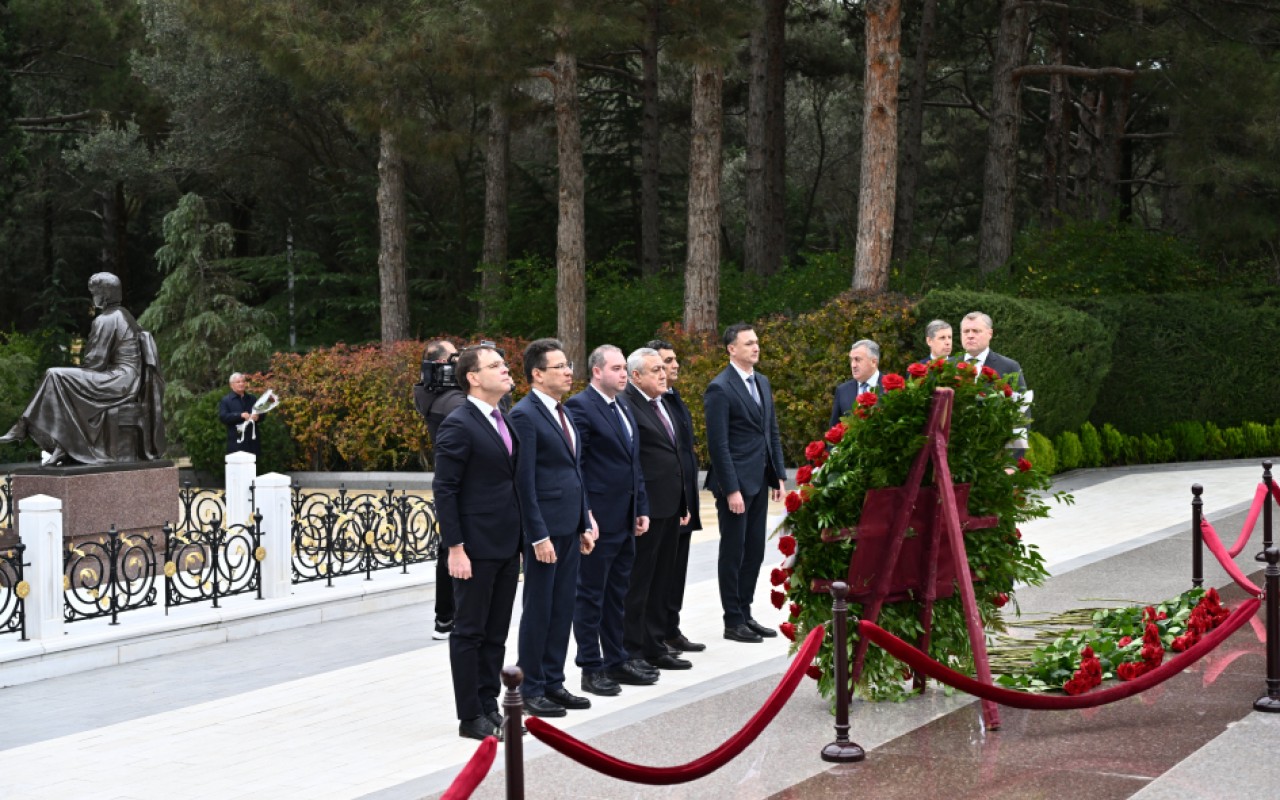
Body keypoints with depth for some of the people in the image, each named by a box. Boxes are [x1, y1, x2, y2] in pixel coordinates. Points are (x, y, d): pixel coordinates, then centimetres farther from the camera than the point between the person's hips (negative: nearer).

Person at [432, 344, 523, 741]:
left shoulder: (505, 422, 12)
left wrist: (520, 542, 15)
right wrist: (455, 548, -18)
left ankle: (490, 707, 22)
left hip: (507, 545, 8)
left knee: (496, 633, 13)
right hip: (476, 547, -8)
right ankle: (470, 717, 9)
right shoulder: (458, 425, -13)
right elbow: (444, 489, -14)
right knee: (469, 632, 2)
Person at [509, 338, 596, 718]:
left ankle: (554, 682, 21)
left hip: (569, 528, 8)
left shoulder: (562, 413, 14)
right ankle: (531, 690, 10)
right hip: (545, 530, -8)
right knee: (538, 611, 1)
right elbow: (525, 482, -16)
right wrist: (539, 535, -19)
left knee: (563, 610, 12)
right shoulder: (525, 415, -13)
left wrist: (585, 524, 15)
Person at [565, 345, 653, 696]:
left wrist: (641, 509, 14)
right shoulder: (580, 406, -12)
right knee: (591, 595, 1)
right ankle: (591, 669, 7)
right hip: (598, 519, -9)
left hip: (625, 520, 9)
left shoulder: (624, 410, 16)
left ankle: (616, 660, 25)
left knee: (617, 594, 16)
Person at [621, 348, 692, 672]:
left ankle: (655, 646, 25)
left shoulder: (662, 403, 15)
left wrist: (684, 503, 20)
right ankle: (632, 651, 7)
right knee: (638, 581, 0)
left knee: (661, 581, 16)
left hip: (669, 506, 9)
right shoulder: (627, 405, -15)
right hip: (645, 508, -9)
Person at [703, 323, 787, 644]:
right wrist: (731, 490, -18)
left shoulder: (762, 382, 13)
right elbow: (718, 444, -15)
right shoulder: (720, 389, -12)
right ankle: (733, 621, 8)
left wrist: (778, 474, 11)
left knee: (754, 552, 12)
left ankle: (745, 613, 21)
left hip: (760, 481, 8)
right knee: (733, 553, 1)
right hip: (735, 482, -8)